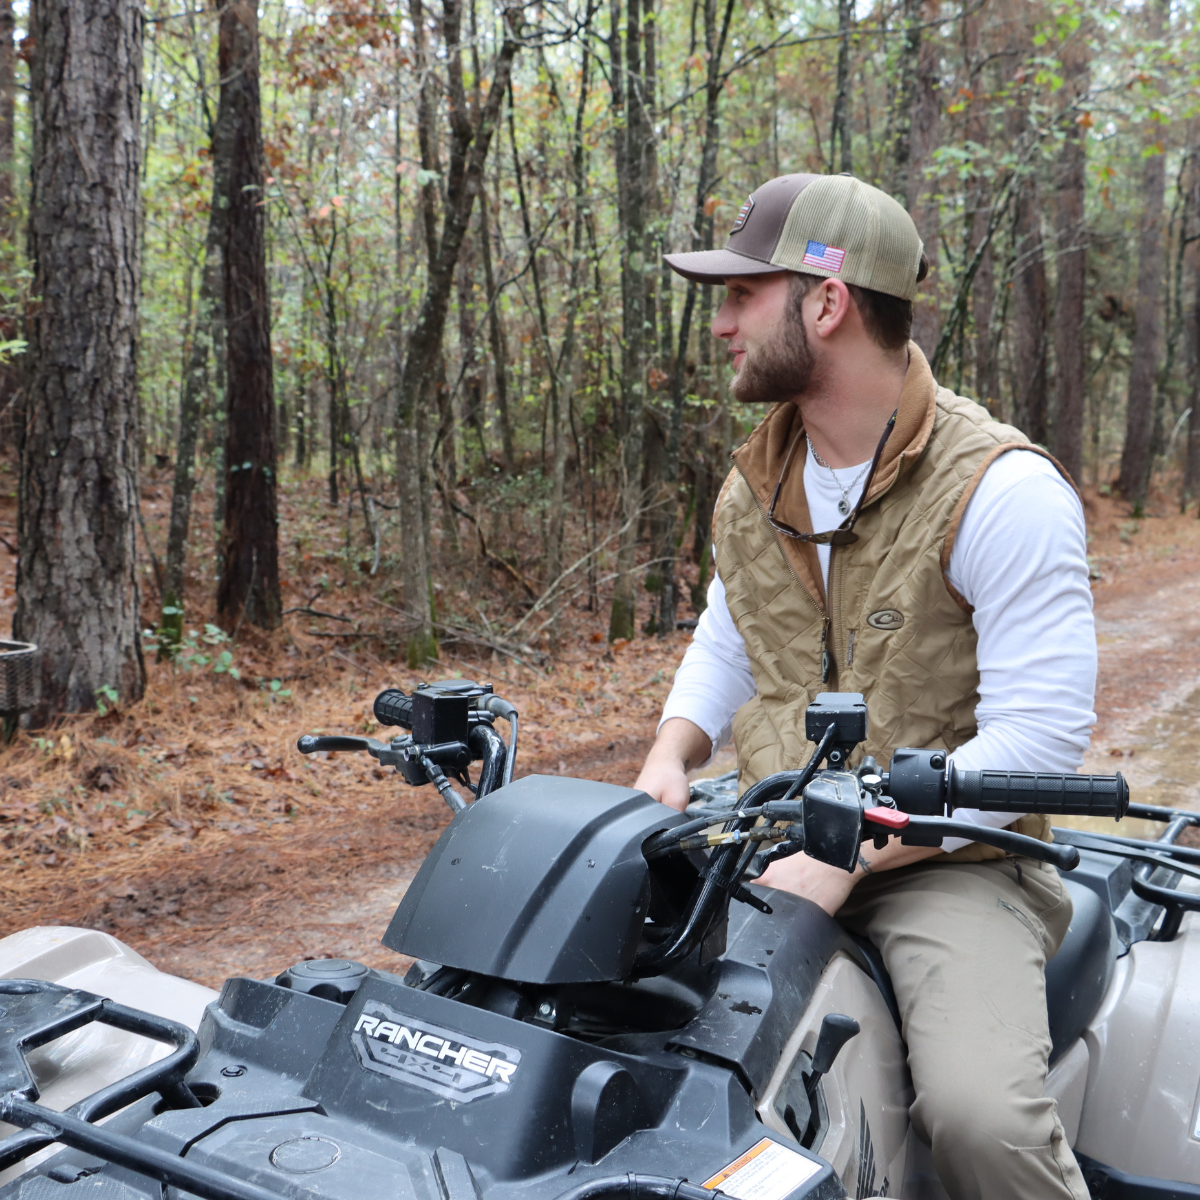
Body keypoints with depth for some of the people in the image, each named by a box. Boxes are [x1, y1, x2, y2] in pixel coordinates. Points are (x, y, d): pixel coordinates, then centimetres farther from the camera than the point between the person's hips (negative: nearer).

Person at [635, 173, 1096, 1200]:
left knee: (981, 1115, -29)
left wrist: (847, 852, -22)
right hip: (766, 844, 6)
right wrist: (669, 760, 1)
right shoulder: (755, 480, 9)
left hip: (947, 863, -5)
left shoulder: (1003, 489, -14)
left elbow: (1041, 737, -17)